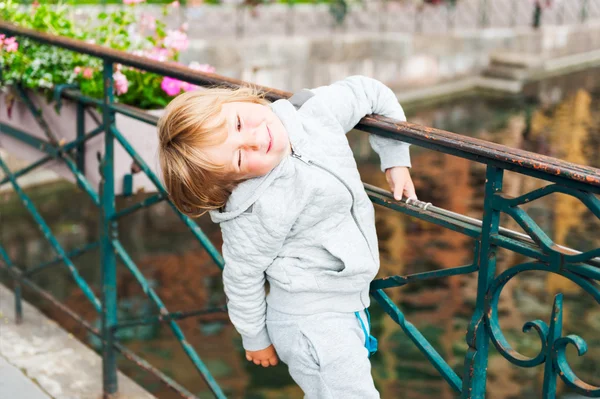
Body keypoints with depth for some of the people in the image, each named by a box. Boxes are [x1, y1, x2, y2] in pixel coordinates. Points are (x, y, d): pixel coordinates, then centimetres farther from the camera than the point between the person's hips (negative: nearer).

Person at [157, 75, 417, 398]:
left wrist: (396, 160, 5)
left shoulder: (316, 111, -14)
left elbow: (371, 93, 4)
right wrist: (255, 338, 0)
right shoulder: (259, 212, -30)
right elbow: (242, 277, -15)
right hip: (312, 322, -6)